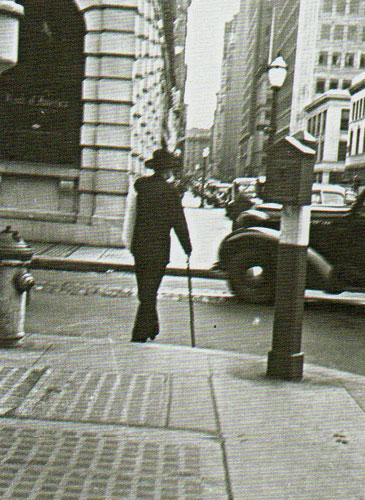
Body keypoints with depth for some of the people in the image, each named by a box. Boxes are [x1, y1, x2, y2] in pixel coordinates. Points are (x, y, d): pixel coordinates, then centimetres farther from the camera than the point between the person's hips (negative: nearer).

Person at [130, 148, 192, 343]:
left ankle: (152, 329, 34)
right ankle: (140, 335, 0)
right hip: (158, 248, -6)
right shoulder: (169, 191, -13)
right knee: (149, 294, 0)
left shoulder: (141, 184, 2)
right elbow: (179, 223, -10)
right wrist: (188, 248, 0)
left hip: (139, 247, 6)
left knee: (145, 292, 18)